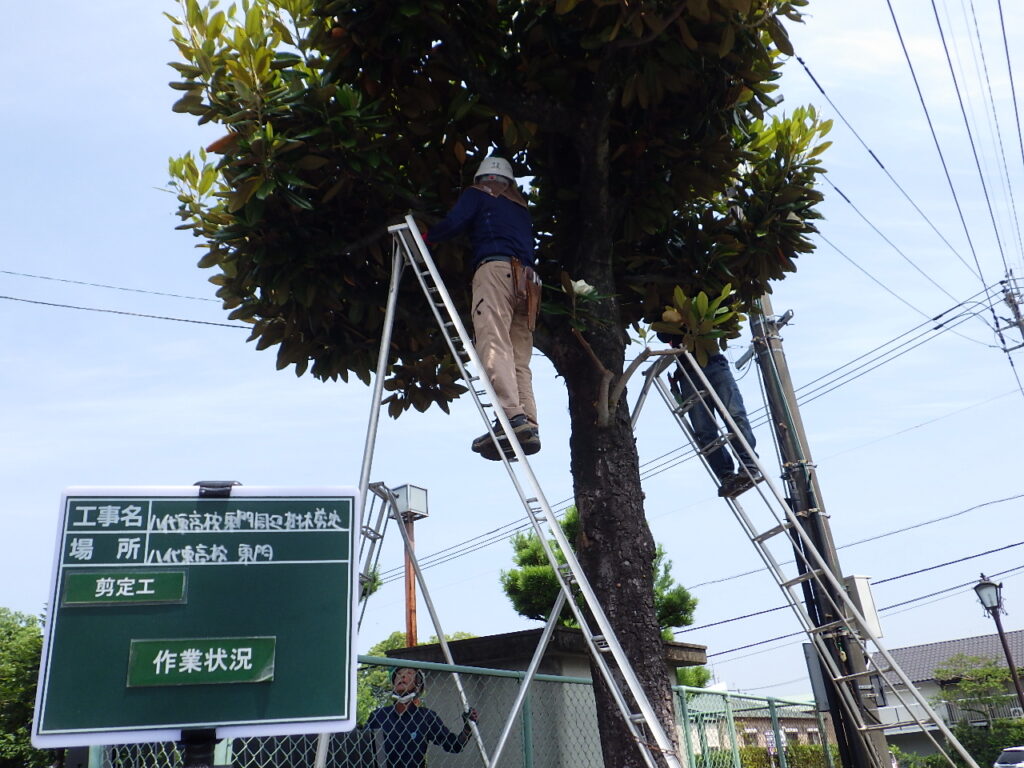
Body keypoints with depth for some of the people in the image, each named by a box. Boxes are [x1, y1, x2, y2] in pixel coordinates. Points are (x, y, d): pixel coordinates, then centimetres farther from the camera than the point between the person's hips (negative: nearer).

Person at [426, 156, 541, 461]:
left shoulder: (477, 194, 17)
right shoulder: (521, 207, 35)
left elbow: (453, 223, 2)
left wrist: (427, 238, 17)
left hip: (495, 268, -6)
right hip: (526, 279, 6)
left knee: (493, 344, -20)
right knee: (519, 358, 0)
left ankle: (512, 417, -37)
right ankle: (529, 426, -15)